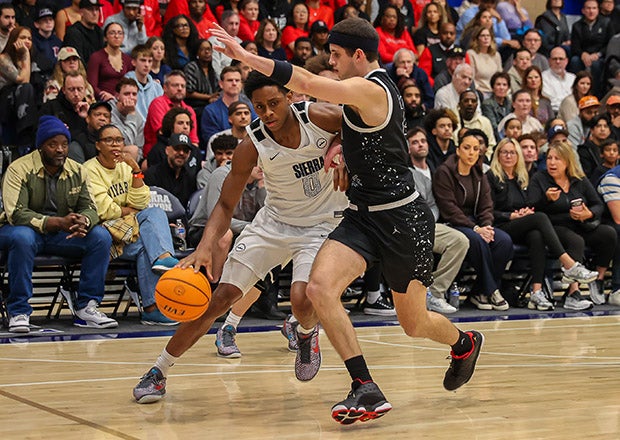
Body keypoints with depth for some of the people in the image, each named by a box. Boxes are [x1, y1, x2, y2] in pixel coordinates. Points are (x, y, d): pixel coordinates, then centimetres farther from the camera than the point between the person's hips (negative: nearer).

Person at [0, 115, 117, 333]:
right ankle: (19, 312, -26)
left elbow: (89, 207, 1)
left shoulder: (76, 171, 4)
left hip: (62, 234, 5)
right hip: (28, 229, -5)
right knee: (22, 238, -39)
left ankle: (85, 308, -14)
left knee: (101, 237, -18)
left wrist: (83, 222, -27)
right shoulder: (19, 169, -13)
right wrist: (57, 222, -34)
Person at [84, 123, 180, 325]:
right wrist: (128, 210, -1)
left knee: (155, 213, -22)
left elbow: (140, 203, 3)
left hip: (128, 225, 6)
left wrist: (136, 170, -6)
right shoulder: (90, 170, -8)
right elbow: (103, 211, -18)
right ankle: (152, 307, -37)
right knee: (144, 246, -29)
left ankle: (163, 257, -46)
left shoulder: (125, 167, 13)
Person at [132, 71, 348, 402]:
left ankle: (306, 333, 14)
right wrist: (205, 247, -27)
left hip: (322, 223, -1)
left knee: (302, 298, -26)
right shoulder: (252, 145, -16)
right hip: (274, 221, 2)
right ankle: (158, 371, 5)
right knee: (221, 297, -7)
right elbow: (226, 205, -11)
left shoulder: (320, 116, -19)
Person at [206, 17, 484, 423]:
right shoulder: (379, 87, 10)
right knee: (320, 287, -16)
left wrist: (244, 55, -27)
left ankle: (465, 344, 42)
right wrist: (343, 145, 7)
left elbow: (307, 83, -28)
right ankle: (367, 390, -16)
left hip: (402, 217, -8)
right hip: (364, 214, 8)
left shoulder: (369, 90, -18)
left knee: (415, 324, 7)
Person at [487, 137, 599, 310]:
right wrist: (512, 216, -10)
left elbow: (529, 205, 26)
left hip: (522, 230, 5)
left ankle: (537, 292, -47)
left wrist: (527, 211, 3)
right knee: (540, 217, -31)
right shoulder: (491, 178, 6)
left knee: (537, 236, -34)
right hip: (502, 228, -5)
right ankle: (569, 265, -41)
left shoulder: (522, 179, 26)